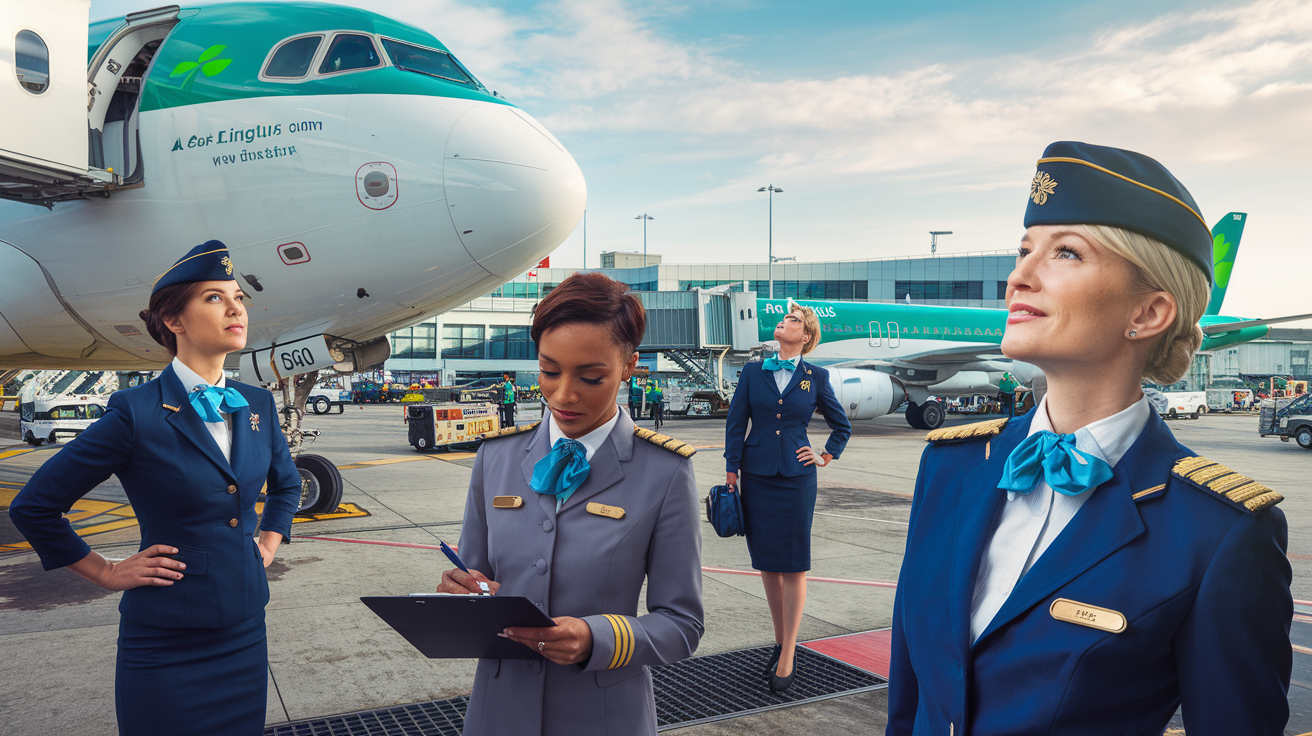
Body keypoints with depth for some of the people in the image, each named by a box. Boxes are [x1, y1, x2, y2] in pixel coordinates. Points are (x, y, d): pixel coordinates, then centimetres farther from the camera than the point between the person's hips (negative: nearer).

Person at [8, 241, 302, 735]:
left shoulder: (258, 405, 3)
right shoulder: (138, 412, -13)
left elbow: (287, 484, 23)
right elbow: (33, 507, -5)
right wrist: (108, 574, -2)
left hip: (245, 635, 5)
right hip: (165, 647, -5)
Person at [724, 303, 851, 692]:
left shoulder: (816, 377, 3)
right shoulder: (753, 372, 6)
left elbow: (842, 425, 16)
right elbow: (735, 424, 4)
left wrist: (825, 457, 7)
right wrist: (732, 473, 0)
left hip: (796, 477, -2)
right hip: (757, 476, 2)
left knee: (794, 565, -2)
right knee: (767, 564, 9)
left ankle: (787, 657, 4)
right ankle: (780, 642, 25)